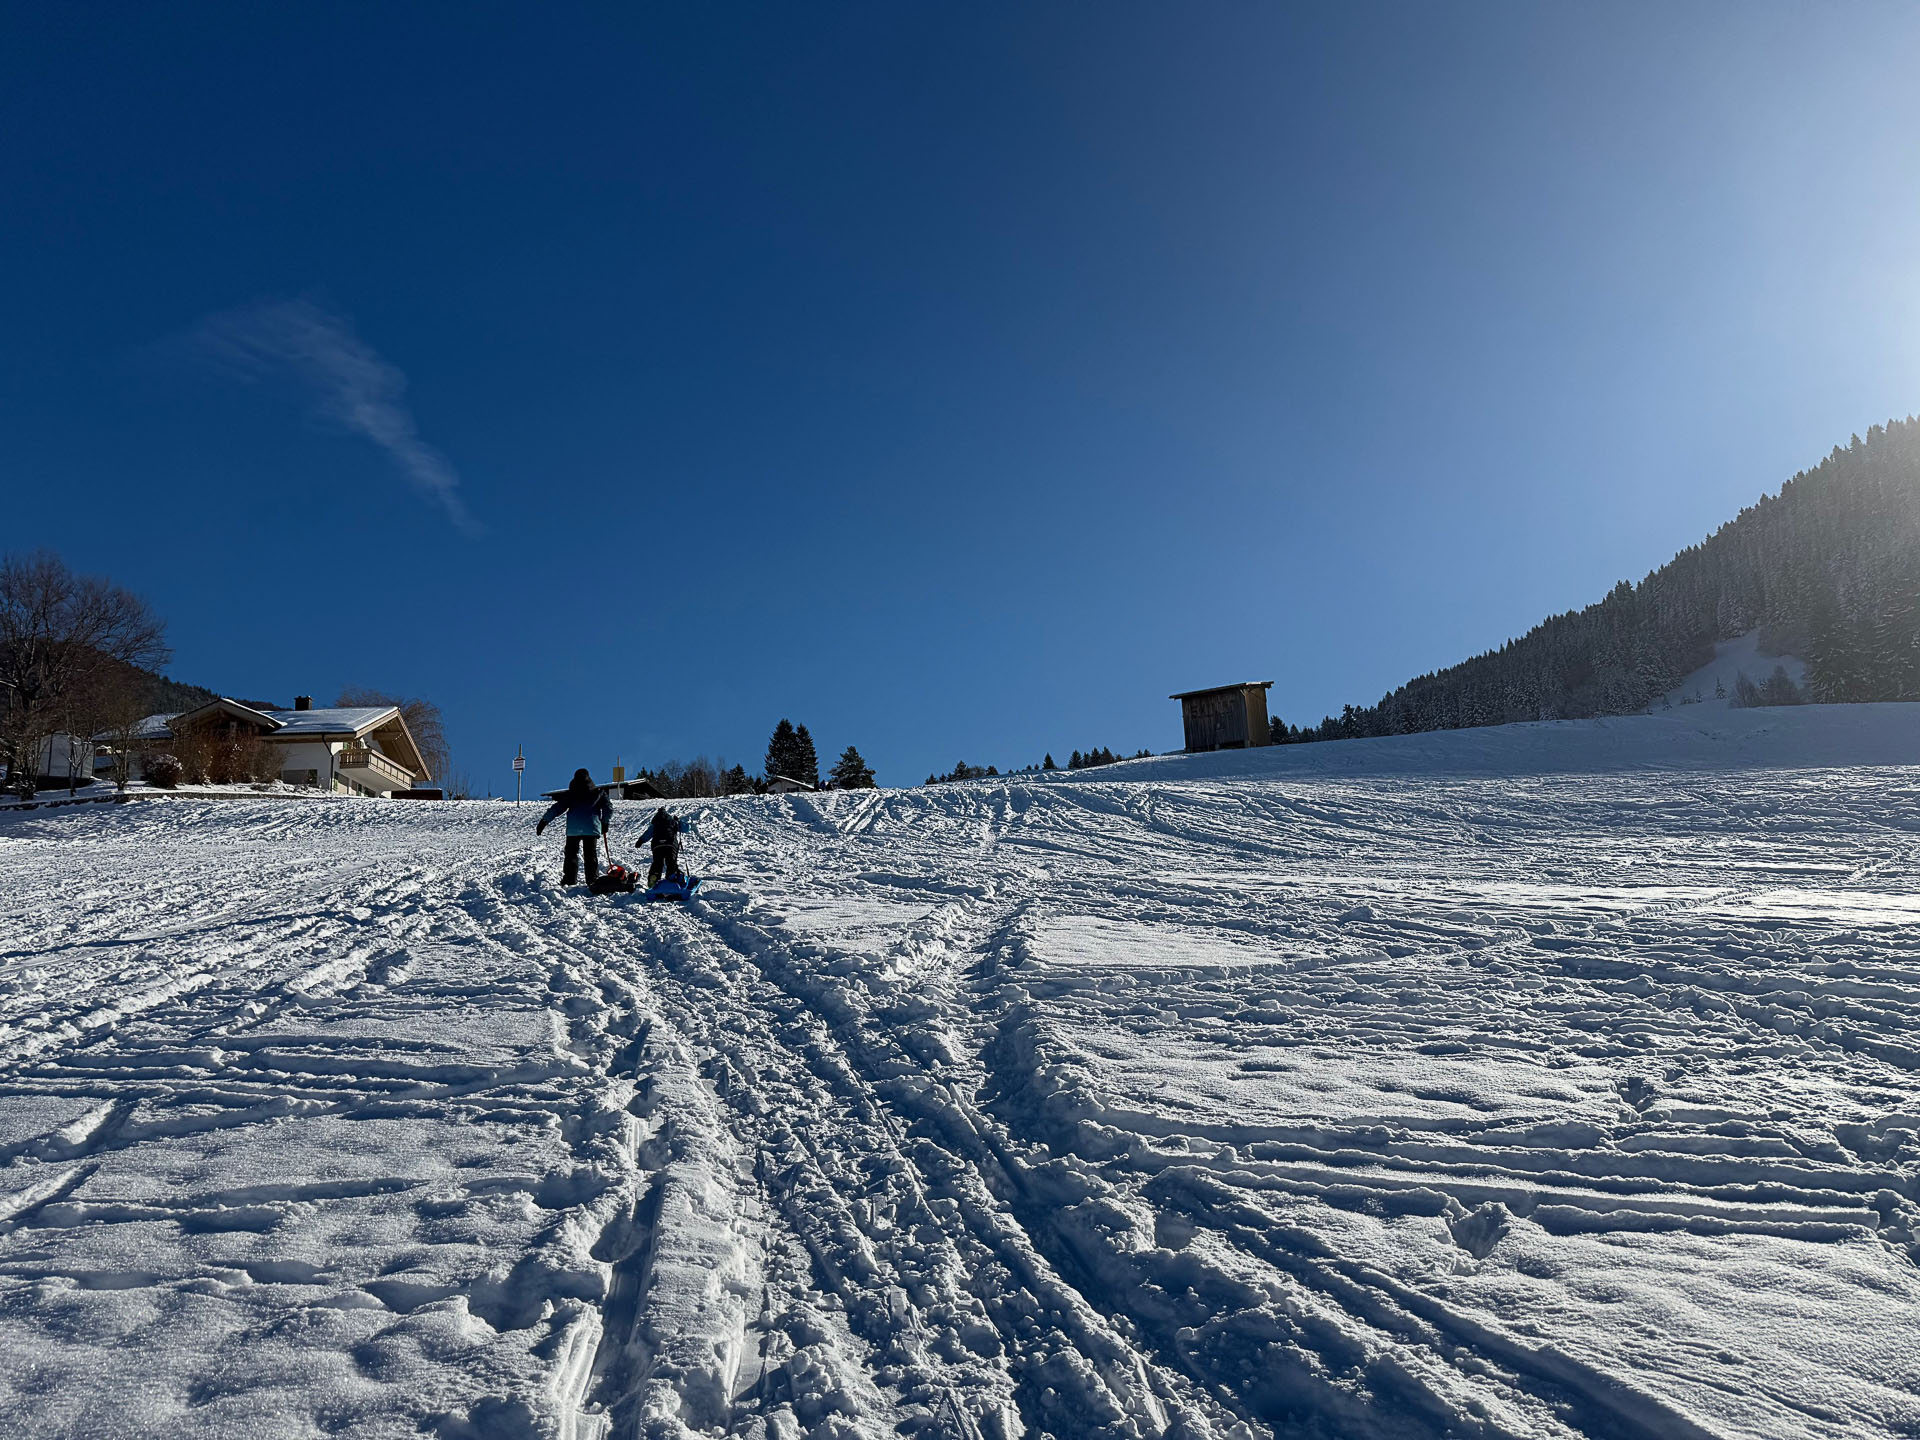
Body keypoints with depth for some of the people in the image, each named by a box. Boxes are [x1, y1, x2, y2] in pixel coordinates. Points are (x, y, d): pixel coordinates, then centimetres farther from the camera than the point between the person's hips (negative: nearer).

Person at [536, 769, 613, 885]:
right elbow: (608, 808, 8)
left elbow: (557, 808, 0)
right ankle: (593, 880, 2)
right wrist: (605, 823, 20)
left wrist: (544, 821, 3)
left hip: (573, 829, -1)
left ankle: (569, 880, 2)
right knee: (591, 855, 6)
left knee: (571, 854, 6)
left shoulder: (570, 793, 5)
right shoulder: (598, 792, 9)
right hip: (592, 829, 1)